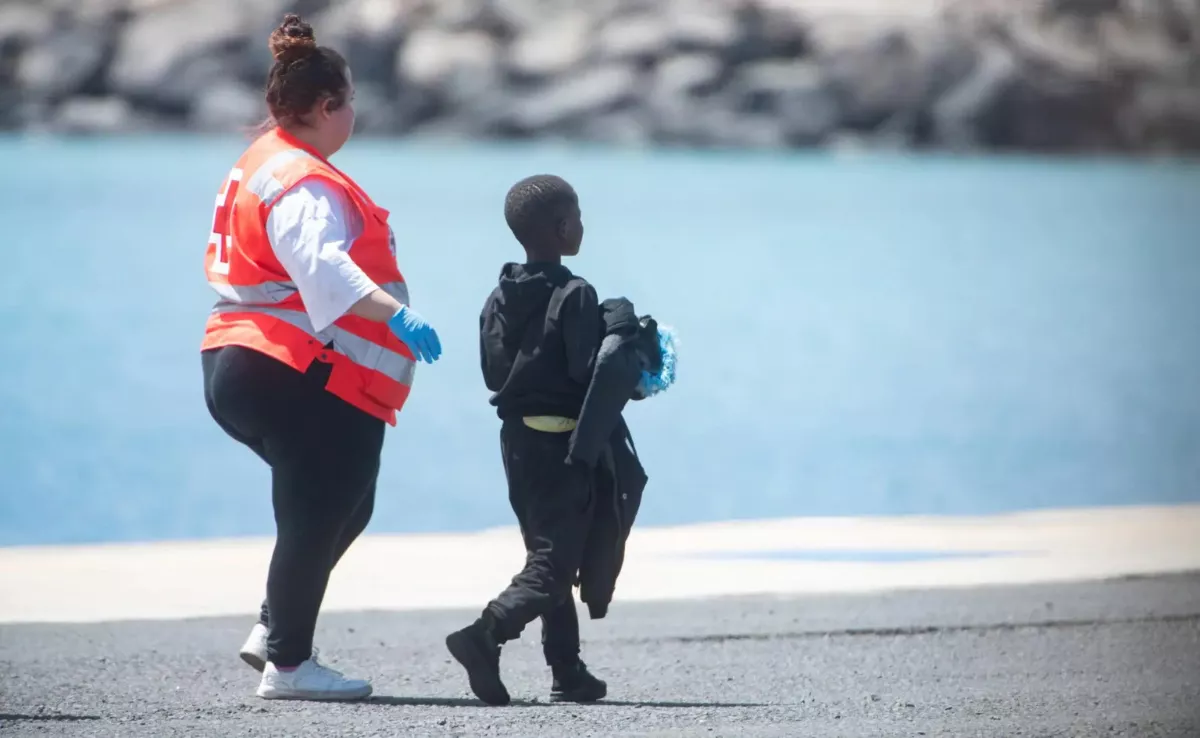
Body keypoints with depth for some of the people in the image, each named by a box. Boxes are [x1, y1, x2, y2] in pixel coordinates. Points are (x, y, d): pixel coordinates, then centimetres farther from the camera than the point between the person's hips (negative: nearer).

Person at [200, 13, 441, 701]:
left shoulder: (261, 163, 16)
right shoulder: (305, 186, -17)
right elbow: (324, 265, -34)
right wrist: (395, 314, -46)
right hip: (302, 382, -11)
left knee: (340, 508, 18)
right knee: (316, 518, -3)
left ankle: (274, 629, 20)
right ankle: (287, 663, 3)